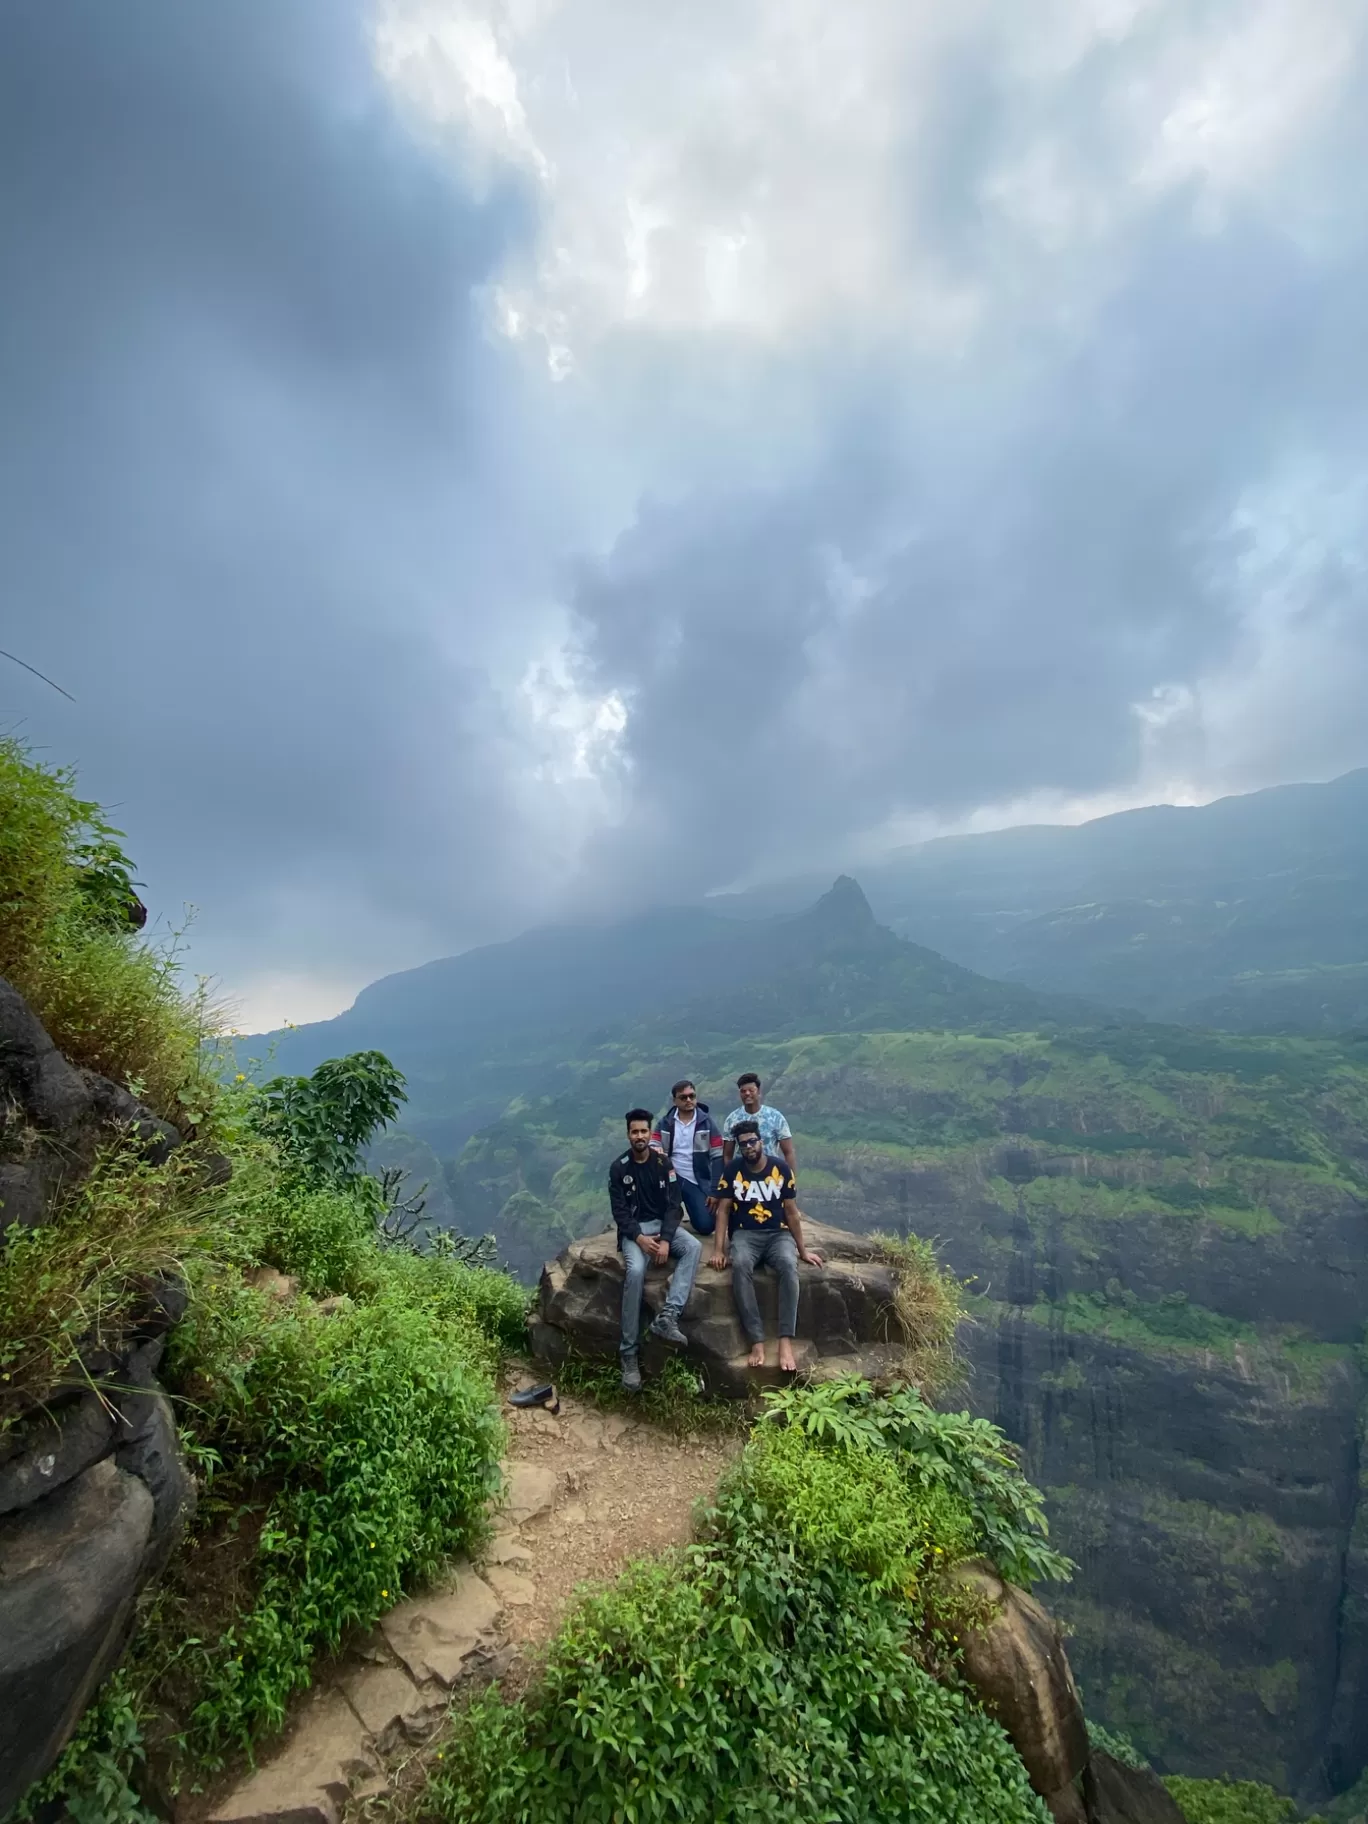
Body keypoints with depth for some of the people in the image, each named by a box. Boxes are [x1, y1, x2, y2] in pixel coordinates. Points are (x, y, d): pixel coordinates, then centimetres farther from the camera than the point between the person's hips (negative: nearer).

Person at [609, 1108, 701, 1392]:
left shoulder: (664, 1164, 1)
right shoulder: (618, 1168, -4)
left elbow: (673, 1206, -3)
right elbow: (619, 1211, -7)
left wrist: (665, 1240, -19)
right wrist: (640, 1239, -23)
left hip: (663, 1225, 3)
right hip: (633, 1230, -3)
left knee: (694, 1247, -28)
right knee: (635, 1271, -33)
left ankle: (667, 1316, -34)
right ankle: (629, 1354, -23)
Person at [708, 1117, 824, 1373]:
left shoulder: (780, 1169, 2)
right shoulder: (731, 1171, 2)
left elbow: (791, 1212, 8)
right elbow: (723, 1211, 3)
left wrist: (803, 1250, 10)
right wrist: (718, 1250, -7)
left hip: (778, 1234, 1)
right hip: (745, 1234, 0)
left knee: (789, 1265, -34)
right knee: (740, 1266, -35)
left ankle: (786, 1341, -33)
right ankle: (757, 1341, -32)